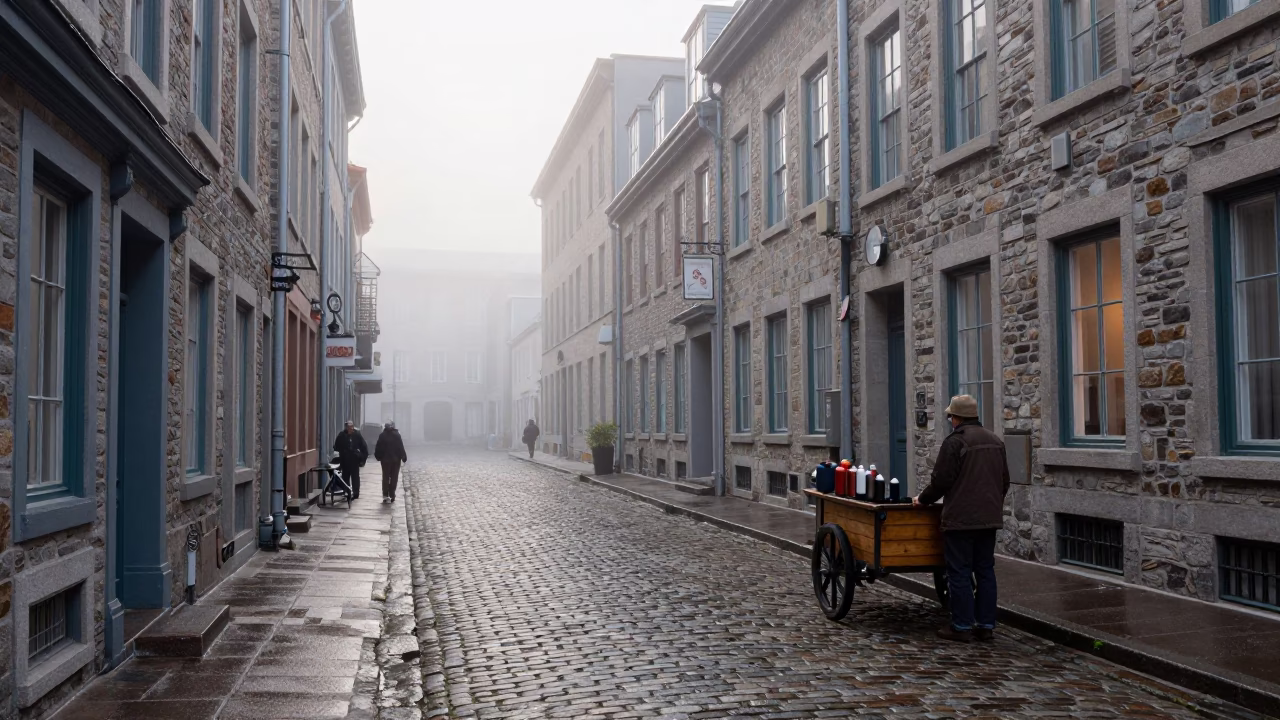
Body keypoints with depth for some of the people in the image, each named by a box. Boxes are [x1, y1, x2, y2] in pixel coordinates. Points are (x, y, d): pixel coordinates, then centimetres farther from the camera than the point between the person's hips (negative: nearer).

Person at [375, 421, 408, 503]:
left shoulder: (382, 436, -2)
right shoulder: (396, 435, -7)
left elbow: (378, 448, -2)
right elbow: (401, 447, -9)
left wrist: (378, 456, 9)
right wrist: (403, 457, -3)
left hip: (385, 459, 1)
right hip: (396, 459, -1)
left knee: (385, 477, 10)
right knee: (394, 478, 7)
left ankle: (385, 495, 0)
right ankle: (392, 496, 6)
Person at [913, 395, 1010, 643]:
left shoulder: (955, 442, -13)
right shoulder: (995, 441, 12)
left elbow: (941, 481, -13)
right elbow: (1005, 480, 18)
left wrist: (923, 499, 3)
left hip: (960, 519, -7)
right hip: (990, 518, 7)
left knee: (960, 573, -1)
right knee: (985, 571, 12)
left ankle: (962, 626, 2)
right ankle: (986, 625, 15)